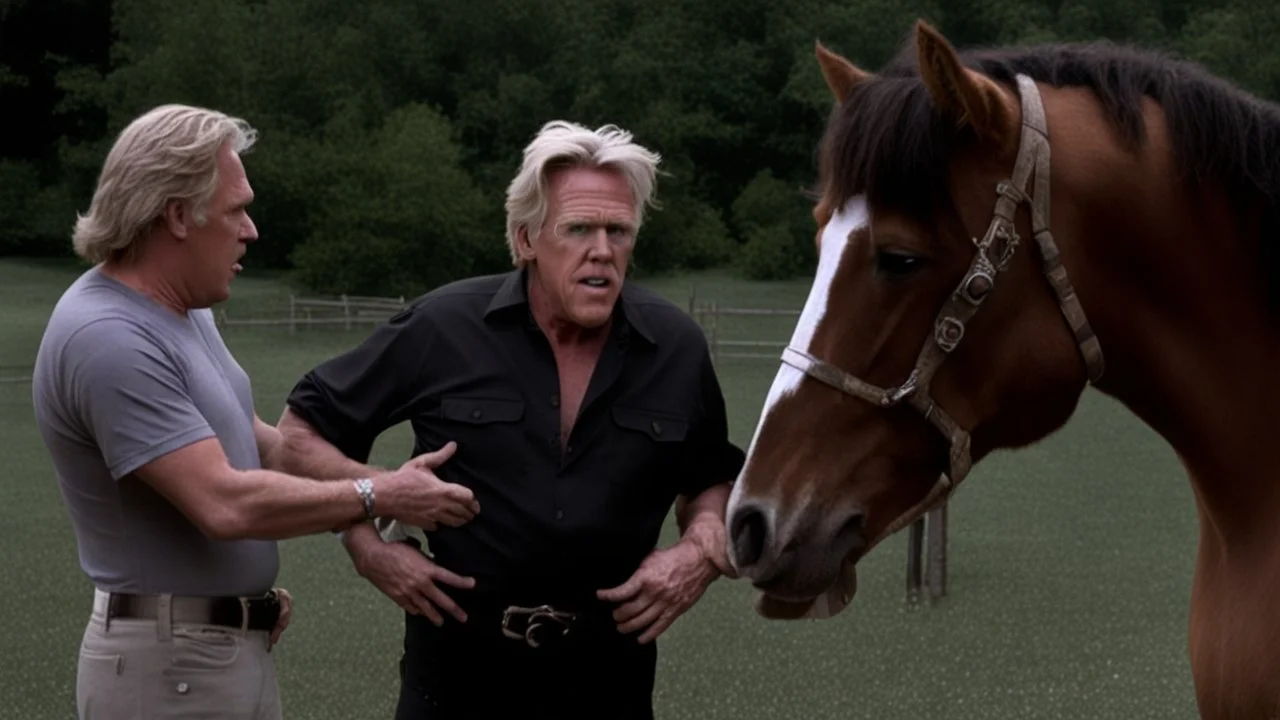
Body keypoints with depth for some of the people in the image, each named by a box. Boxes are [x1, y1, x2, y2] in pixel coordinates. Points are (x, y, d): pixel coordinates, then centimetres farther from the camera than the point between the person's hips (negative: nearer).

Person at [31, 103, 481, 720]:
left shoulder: (181, 311, 8)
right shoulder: (108, 339, -23)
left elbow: (246, 437, 19)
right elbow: (225, 503, -27)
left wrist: (389, 479, 8)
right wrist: (377, 497, -16)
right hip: (169, 666, -9)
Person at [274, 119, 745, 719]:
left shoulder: (677, 348, -1)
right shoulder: (441, 329, -8)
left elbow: (712, 480, 14)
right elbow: (303, 429, 1)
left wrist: (702, 549, -7)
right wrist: (369, 545, -9)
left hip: (608, 667, 2)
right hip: (460, 660, -1)